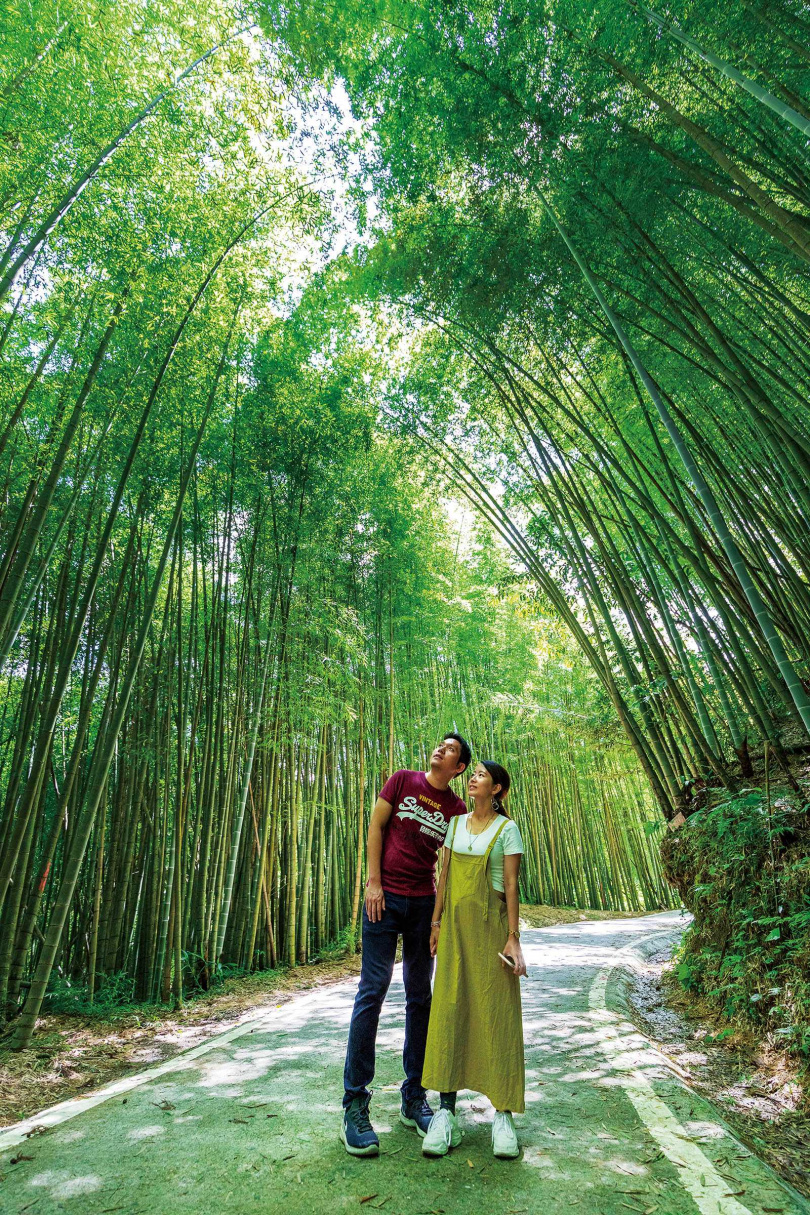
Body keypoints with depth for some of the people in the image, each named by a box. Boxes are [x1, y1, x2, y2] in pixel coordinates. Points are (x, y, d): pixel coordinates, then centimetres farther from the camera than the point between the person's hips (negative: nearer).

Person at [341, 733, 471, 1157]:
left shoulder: (457, 810, 6)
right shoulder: (403, 781, 0)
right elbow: (376, 825, -2)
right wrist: (373, 882, -8)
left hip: (424, 903, 3)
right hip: (385, 898, -3)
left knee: (420, 998, 11)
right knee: (372, 991, -3)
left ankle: (414, 1098, 26)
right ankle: (354, 1105, 8)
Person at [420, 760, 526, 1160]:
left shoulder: (507, 829, -4)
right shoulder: (457, 823, 8)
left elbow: (511, 885, -6)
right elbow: (444, 874, 10)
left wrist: (513, 938, -9)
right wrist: (436, 922, 7)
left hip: (490, 923, -4)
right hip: (455, 922, 4)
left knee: (496, 1011, 1)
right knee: (450, 1010, 3)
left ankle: (504, 1114, 13)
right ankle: (447, 1112, 12)